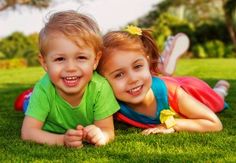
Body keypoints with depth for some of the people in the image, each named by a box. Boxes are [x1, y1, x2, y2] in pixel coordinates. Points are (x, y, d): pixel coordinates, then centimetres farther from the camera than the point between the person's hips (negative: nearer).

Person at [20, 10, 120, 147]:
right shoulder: (44, 89, -37)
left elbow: (108, 131, -30)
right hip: (54, 134, 0)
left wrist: (100, 135, -56)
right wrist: (62, 140, -56)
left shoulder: (100, 88, -37)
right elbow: (27, 132, -38)